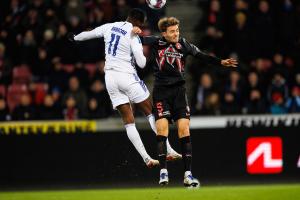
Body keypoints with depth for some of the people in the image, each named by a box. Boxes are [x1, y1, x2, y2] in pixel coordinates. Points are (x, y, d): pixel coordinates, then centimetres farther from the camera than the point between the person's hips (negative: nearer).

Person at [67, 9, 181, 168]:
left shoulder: (109, 27, 6)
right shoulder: (133, 36, -12)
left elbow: (89, 34, 23)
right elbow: (141, 63, -13)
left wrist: (74, 38, 44)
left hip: (110, 76, 6)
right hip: (126, 76, -6)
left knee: (128, 122, 3)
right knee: (151, 113, 5)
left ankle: (146, 158, -2)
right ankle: (168, 151, 2)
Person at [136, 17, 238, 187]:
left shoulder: (183, 44, 4)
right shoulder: (156, 42, 2)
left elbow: (202, 56, 9)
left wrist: (220, 62, 1)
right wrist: (135, 32, -18)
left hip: (179, 90, 1)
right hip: (161, 91, -1)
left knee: (184, 129, -8)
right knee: (162, 127, -11)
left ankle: (188, 174, -8)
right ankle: (163, 172, -5)